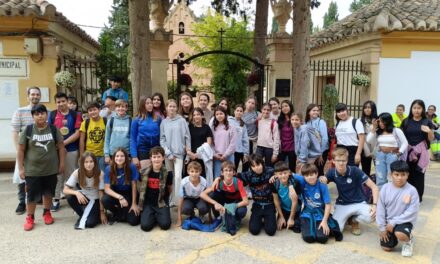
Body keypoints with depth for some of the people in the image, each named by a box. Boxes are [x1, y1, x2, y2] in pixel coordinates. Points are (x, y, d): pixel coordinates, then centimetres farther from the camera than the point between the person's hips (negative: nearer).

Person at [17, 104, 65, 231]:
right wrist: (21, 168, -5)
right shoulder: (27, 130, -6)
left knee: (48, 193, 14)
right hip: (32, 170, -1)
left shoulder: (53, 129, -2)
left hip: (51, 169, 2)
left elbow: (61, 147, 3)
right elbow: (20, 150, -3)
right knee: (32, 195, 4)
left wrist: (61, 163, 0)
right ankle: (29, 218, 21)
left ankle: (47, 213, 34)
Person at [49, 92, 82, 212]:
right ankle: (56, 200, 16)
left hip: (71, 150, -1)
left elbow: (77, 133, -6)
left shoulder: (76, 115, 0)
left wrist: (64, 143, -12)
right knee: (56, 175, 7)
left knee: (71, 175, 7)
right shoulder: (52, 114, 4)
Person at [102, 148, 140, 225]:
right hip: (115, 194, 2)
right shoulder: (108, 169, -16)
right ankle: (117, 213, 1)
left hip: (128, 194, -1)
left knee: (134, 221, -17)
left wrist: (134, 203, -13)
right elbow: (107, 188, -19)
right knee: (105, 200, -33)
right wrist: (120, 197, -34)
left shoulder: (132, 167, -20)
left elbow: (134, 186, -14)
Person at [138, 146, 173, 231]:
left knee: (165, 225, -19)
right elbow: (141, 187, 13)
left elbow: (170, 189, 9)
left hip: (161, 203, -1)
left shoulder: (167, 173, -7)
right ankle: (153, 216, 16)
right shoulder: (144, 172, -3)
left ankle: (157, 216, 15)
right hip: (148, 203, 1)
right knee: (145, 226, -18)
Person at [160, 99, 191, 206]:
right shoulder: (164, 122, 5)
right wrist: (168, 153, -6)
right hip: (167, 153, 2)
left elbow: (187, 137, 1)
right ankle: (170, 199, 18)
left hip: (179, 152, -2)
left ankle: (177, 200, -7)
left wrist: (188, 150, -2)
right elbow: (162, 139, 2)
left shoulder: (182, 120, 0)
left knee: (178, 176, -11)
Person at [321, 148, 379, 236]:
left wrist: (375, 204, -30)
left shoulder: (355, 171, -19)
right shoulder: (332, 172, -9)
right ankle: (347, 217, 15)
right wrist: (321, 179, -36)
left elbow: (374, 187, -17)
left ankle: (354, 220, 3)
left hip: (359, 203, -1)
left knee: (370, 216, -34)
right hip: (342, 205, 1)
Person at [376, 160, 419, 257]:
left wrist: (394, 222, -19)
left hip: (405, 221, -3)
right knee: (386, 247, -2)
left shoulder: (412, 190, -16)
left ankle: (408, 240, 3)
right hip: (388, 221, 3)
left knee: (400, 234, -34)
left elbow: (412, 212, -17)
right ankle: (394, 234, 30)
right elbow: (380, 209, -3)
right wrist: (382, 228, -4)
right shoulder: (385, 188, -8)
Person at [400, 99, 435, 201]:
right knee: (408, 174, -1)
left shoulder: (427, 122, 1)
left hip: (421, 152, -1)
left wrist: (429, 131, -16)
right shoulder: (406, 121, 4)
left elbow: (431, 139, 3)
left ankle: (418, 196, 12)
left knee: (419, 174, 1)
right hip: (408, 151, 1)